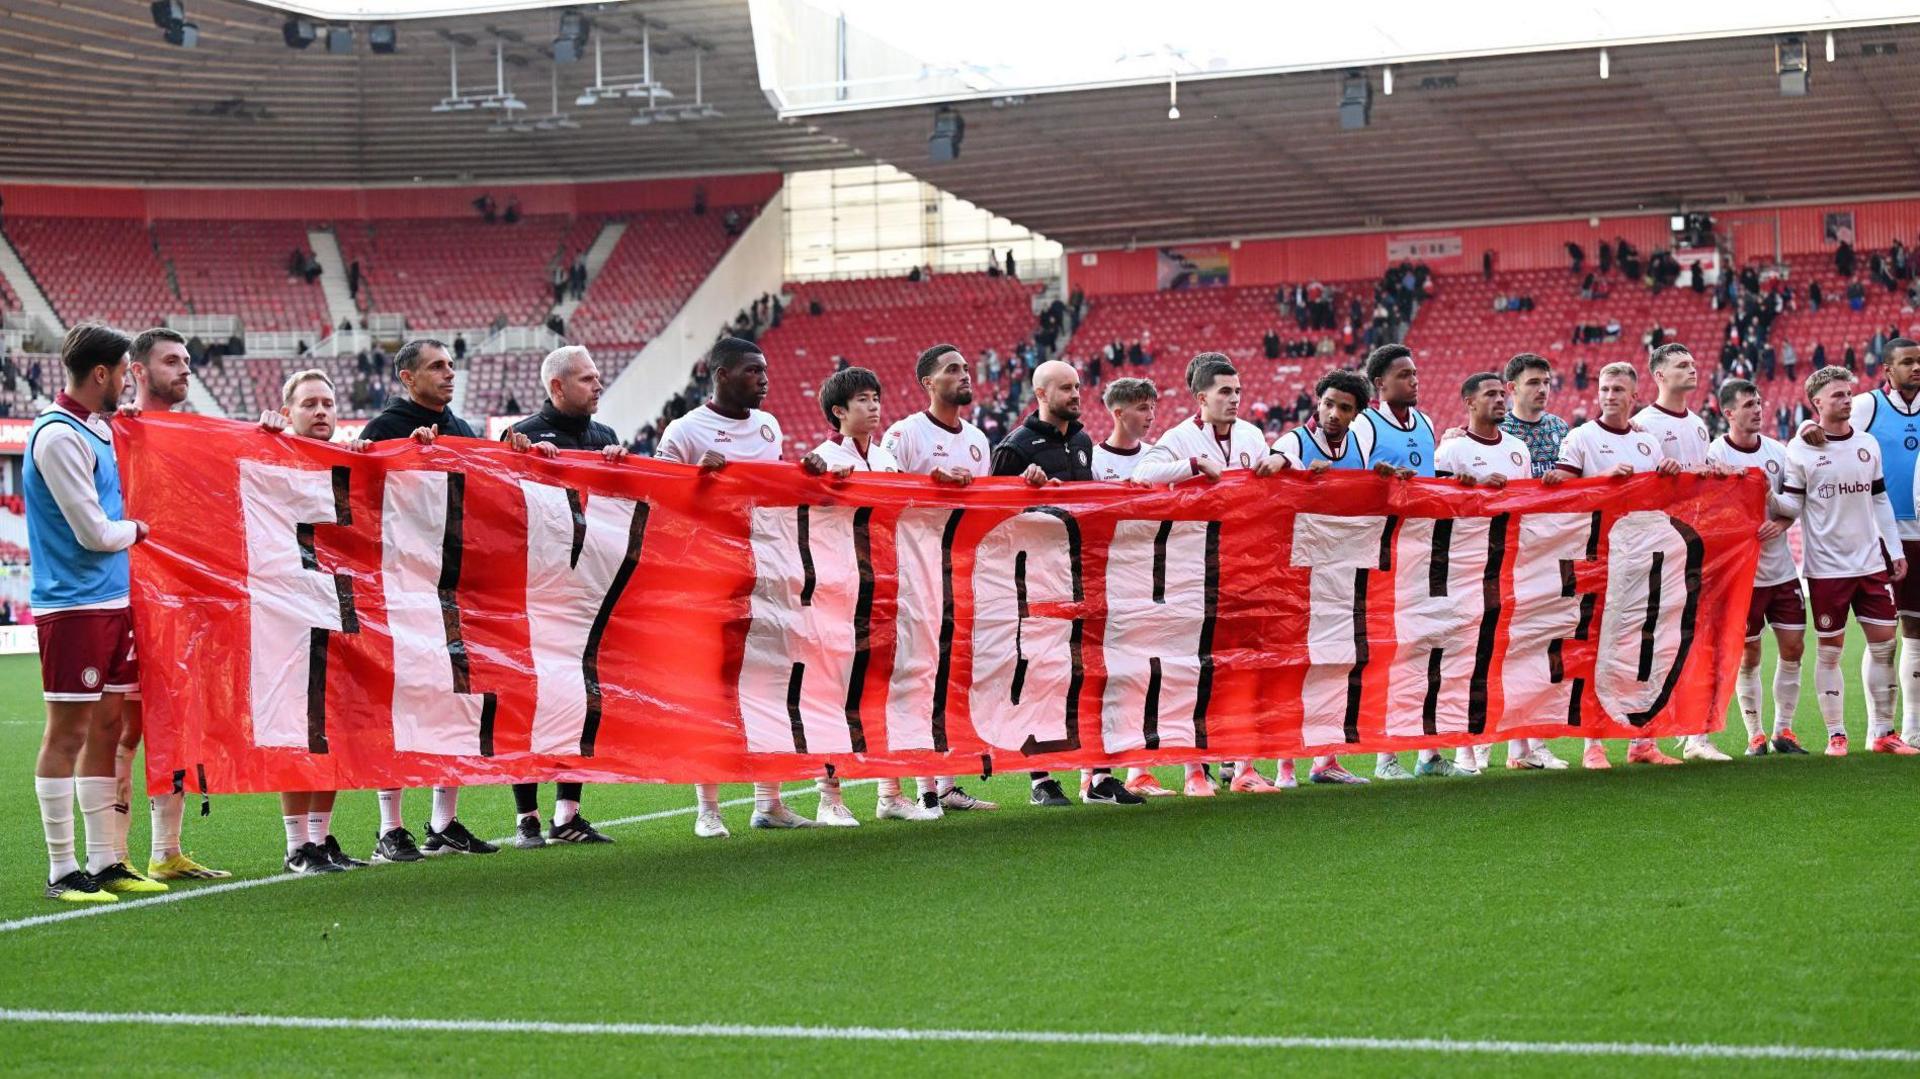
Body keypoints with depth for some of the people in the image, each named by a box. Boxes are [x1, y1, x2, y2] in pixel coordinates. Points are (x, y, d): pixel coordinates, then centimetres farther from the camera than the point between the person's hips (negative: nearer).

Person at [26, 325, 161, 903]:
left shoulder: (96, 429, 14)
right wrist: (138, 528, 1)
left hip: (112, 600, 9)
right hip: (73, 605, -9)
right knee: (67, 733, -4)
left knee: (105, 727, 11)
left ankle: (104, 862, 17)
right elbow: (95, 533, -16)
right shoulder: (56, 435, -15)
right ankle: (62, 871, 0)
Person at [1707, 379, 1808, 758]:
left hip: (1782, 567, 5)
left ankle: (1783, 730, 16)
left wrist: (1780, 524, -6)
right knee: (1748, 655, 1)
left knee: (1793, 648, 4)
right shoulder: (1714, 454, -9)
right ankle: (1755, 735, 12)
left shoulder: (1777, 451, 7)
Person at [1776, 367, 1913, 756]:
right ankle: (1836, 735, 9)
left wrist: (1896, 551, 12)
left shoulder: (1868, 445, 9)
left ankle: (1882, 732, 13)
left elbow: (1880, 500, 15)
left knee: (1883, 643, 4)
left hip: (1871, 562, 5)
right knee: (1829, 650, 0)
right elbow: (1791, 505, -5)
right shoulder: (1801, 450, -6)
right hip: (1827, 566, -5)